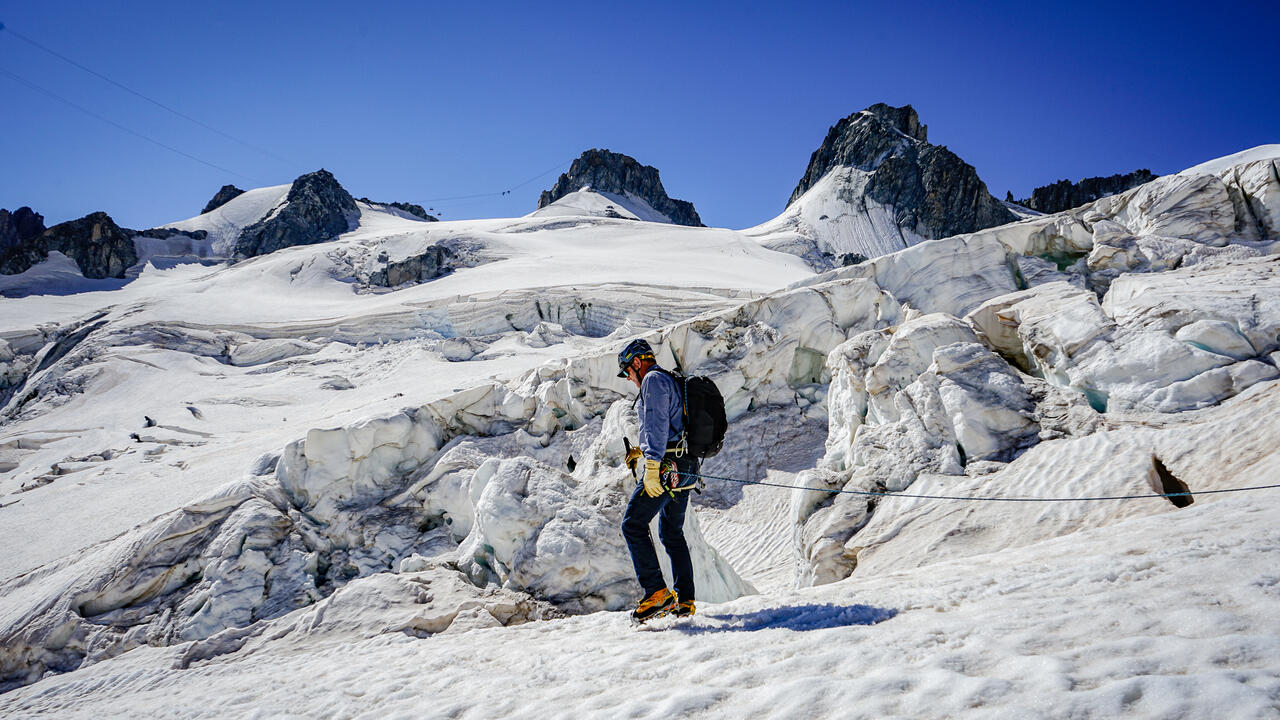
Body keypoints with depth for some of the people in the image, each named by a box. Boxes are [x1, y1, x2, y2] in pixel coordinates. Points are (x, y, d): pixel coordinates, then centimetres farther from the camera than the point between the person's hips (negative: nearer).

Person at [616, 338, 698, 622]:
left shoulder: (654, 380, -6)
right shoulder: (673, 383, 24)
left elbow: (657, 424, -19)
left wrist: (652, 465, -26)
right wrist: (643, 452, 31)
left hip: (664, 466, -10)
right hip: (685, 467, 10)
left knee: (633, 525, -9)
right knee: (672, 532, 15)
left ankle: (657, 593, -15)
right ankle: (684, 600, 15)